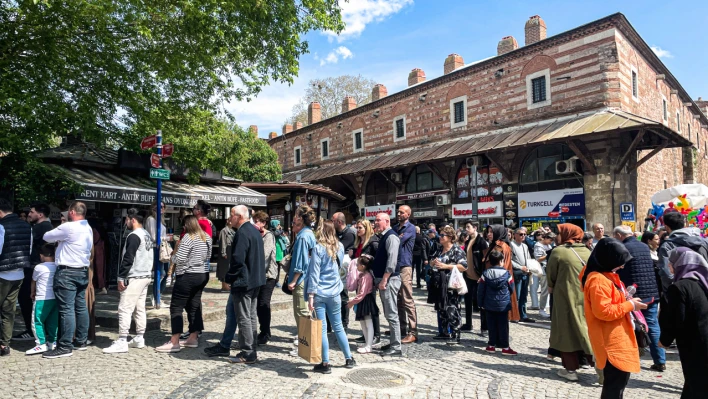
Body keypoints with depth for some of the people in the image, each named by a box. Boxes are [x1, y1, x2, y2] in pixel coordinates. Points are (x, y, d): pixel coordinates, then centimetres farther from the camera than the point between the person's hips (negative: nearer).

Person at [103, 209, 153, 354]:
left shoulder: (134, 236, -14)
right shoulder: (147, 235, 15)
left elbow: (128, 259, -19)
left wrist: (121, 277, -15)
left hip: (134, 278, -10)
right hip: (146, 276, 10)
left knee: (125, 309, -6)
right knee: (140, 309, 13)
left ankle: (122, 342, -5)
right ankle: (139, 339, 19)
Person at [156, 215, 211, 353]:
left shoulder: (188, 237, -15)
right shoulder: (206, 237, 8)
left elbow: (179, 259, -19)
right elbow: (208, 256, 17)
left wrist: (173, 257, 1)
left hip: (187, 276, -8)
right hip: (202, 275, 8)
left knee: (176, 308, -1)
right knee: (194, 307, 14)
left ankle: (174, 343, 0)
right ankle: (193, 338, 20)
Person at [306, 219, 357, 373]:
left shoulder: (318, 248, -11)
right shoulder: (340, 247, 4)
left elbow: (314, 273, -13)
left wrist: (310, 295, -12)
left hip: (319, 293, -5)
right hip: (334, 293, 5)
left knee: (321, 328, 3)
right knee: (338, 327, 16)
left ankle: (325, 364, 8)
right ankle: (349, 359, 25)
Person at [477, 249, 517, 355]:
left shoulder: (485, 274, -6)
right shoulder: (506, 274, -8)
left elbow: (480, 290, -3)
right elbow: (511, 289, 4)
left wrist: (480, 303, 8)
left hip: (489, 305, 1)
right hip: (503, 305, -1)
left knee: (491, 326, 10)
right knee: (503, 326, 5)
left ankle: (491, 345, 16)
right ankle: (505, 347, 7)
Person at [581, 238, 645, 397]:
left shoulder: (607, 276, 11)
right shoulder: (598, 280, -22)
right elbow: (603, 311, -27)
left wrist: (627, 300, 4)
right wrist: (630, 305, -18)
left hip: (616, 337, 11)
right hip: (610, 340, -11)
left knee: (618, 379, 19)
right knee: (617, 380, -5)